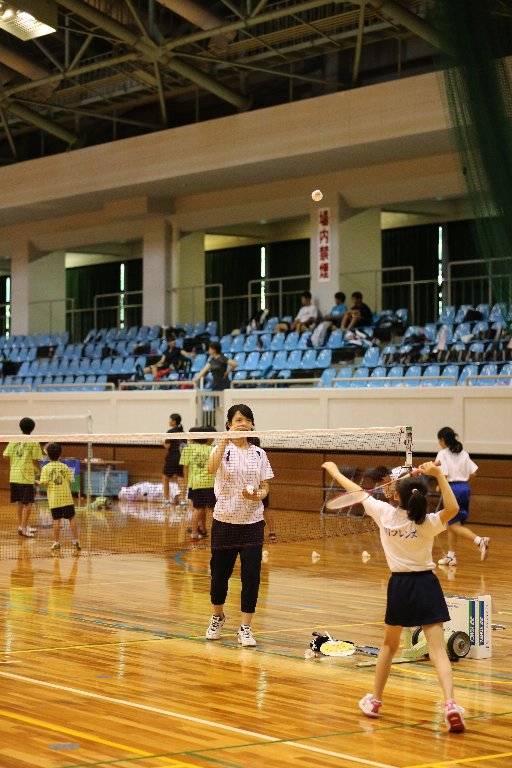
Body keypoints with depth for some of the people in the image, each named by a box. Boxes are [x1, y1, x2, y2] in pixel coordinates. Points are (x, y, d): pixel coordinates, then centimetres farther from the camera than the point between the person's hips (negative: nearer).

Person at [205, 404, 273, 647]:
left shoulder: (259, 453, 7)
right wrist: (226, 440, -33)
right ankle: (217, 617, 33)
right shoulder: (222, 449, -2)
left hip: (252, 522, 2)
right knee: (220, 572, 7)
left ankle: (245, 629, 2)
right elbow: (212, 468, -25)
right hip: (224, 520, -2)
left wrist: (258, 495, -13)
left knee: (251, 575, -6)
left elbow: (265, 486, 9)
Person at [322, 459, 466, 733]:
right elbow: (452, 509, -30)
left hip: (400, 585, 2)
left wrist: (334, 471, 26)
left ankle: (375, 700, 33)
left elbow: (357, 491, 11)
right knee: (438, 648, -9)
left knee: (389, 645, 22)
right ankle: (450, 704, -25)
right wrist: (439, 475, -33)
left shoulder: (385, 513, -3)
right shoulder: (426, 523, -11)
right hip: (426, 584, -2)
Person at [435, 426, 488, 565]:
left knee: (454, 525, -5)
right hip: (465, 488, 7)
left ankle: (479, 540, -26)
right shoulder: (463, 453, 12)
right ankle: (451, 555, 15)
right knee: (451, 524, 16)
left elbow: (443, 475, -15)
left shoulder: (443, 454, -6)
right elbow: (473, 473, 8)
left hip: (452, 488, -7)